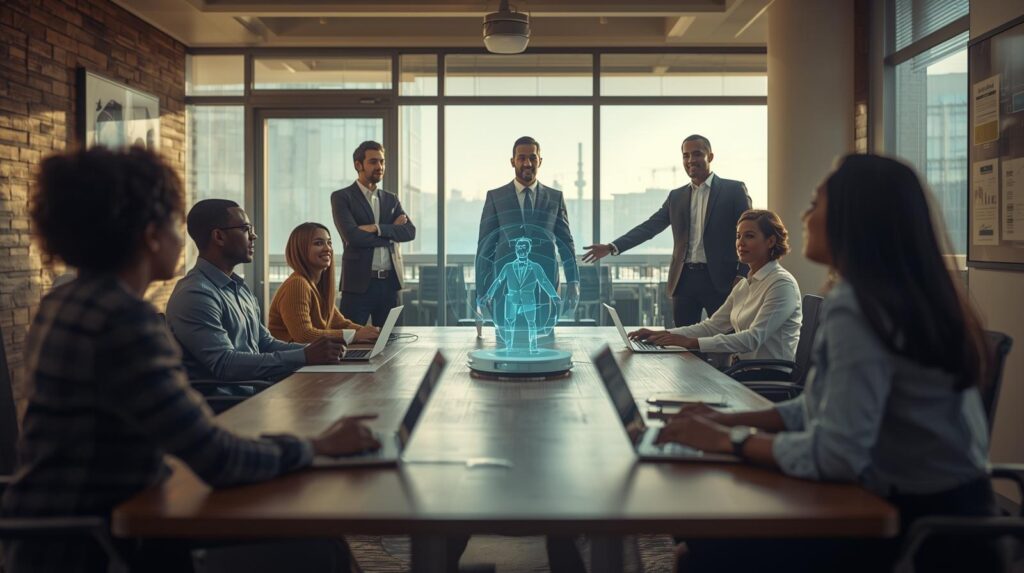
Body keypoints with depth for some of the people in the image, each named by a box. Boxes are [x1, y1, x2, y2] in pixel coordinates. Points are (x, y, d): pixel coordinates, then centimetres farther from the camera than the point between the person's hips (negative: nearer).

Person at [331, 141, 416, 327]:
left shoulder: (391, 199, 16)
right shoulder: (341, 197, 1)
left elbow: (410, 232, 1)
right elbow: (352, 236, -14)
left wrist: (378, 228, -13)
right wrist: (391, 232, -5)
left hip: (390, 282, 5)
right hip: (359, 283, -5)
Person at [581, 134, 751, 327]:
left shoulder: (734, 190, 2)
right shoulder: (676, 196, 14)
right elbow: (649, 227, 8)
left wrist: (742, 276, -11)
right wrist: (612, 247, -5)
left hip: (720, 280, -4)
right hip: (684, 280, 4)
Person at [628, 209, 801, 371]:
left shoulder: (782, 284, -12)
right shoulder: (744, 285, 15)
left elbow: (754, 338, -22)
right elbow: (713, 325, 11)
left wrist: (692, 343, -29)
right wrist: (664, 334, -3)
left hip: (773, 376, -7)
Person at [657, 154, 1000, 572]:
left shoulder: (856, 307, -22)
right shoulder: (907, 293, 10)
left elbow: (837, 453, -28)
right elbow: (832, 407, 15)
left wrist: (731, 441, -14)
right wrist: (732, 420, 6)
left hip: (921, 528, -9)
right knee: (716, 533, 10)